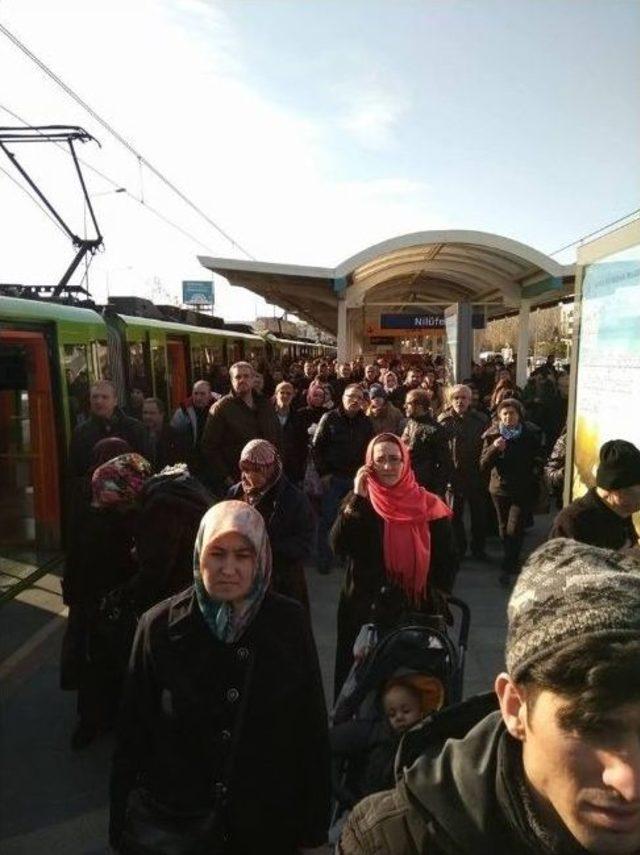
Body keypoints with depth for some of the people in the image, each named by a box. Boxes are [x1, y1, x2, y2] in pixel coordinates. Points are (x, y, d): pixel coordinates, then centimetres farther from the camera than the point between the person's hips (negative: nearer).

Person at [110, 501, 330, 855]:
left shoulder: (289, 624, -13)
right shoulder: (161, 625, -13)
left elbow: (311, 729, -5)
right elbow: (133, 731, -5)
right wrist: (121, 825, 0)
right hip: (167, 823, -1)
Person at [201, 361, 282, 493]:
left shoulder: (265, 405, 12)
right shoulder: (220, 408, -4)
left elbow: (278, 437, 21)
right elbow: (209, 448, -8)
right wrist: (226, 478, -13)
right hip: (234, 482, -4)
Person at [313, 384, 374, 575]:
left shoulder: (366, 423, 5)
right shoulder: (329, 418, -3)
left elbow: (369, 450, 10)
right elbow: (316, 447, -3)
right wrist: (323, 473, -8)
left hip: (356, 479, 2)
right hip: (332, 478, -2)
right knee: (326, 520, 1)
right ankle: (324, 560, 13)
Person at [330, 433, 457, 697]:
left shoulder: (429, 505, -2)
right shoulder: (358, 500, -1)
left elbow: (448, 560, 5)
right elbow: (339, 546, -15)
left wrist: (436, 600, -3)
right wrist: (358, 499, -19)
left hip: (417, 613, 0)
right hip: (364, 612, 0)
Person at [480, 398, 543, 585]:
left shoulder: (531, 434, -5)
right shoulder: (493, 435, -3)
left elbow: (538, 461, 6)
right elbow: (483, 465, -8)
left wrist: (535, 476, -8)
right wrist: (494, 448, -23)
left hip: (524, 490, -2)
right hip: (500, 488, 2)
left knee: (514, 530, -10)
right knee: (504, 529, 14)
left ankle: (508, 569, 2)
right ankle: (512, 563, 33)